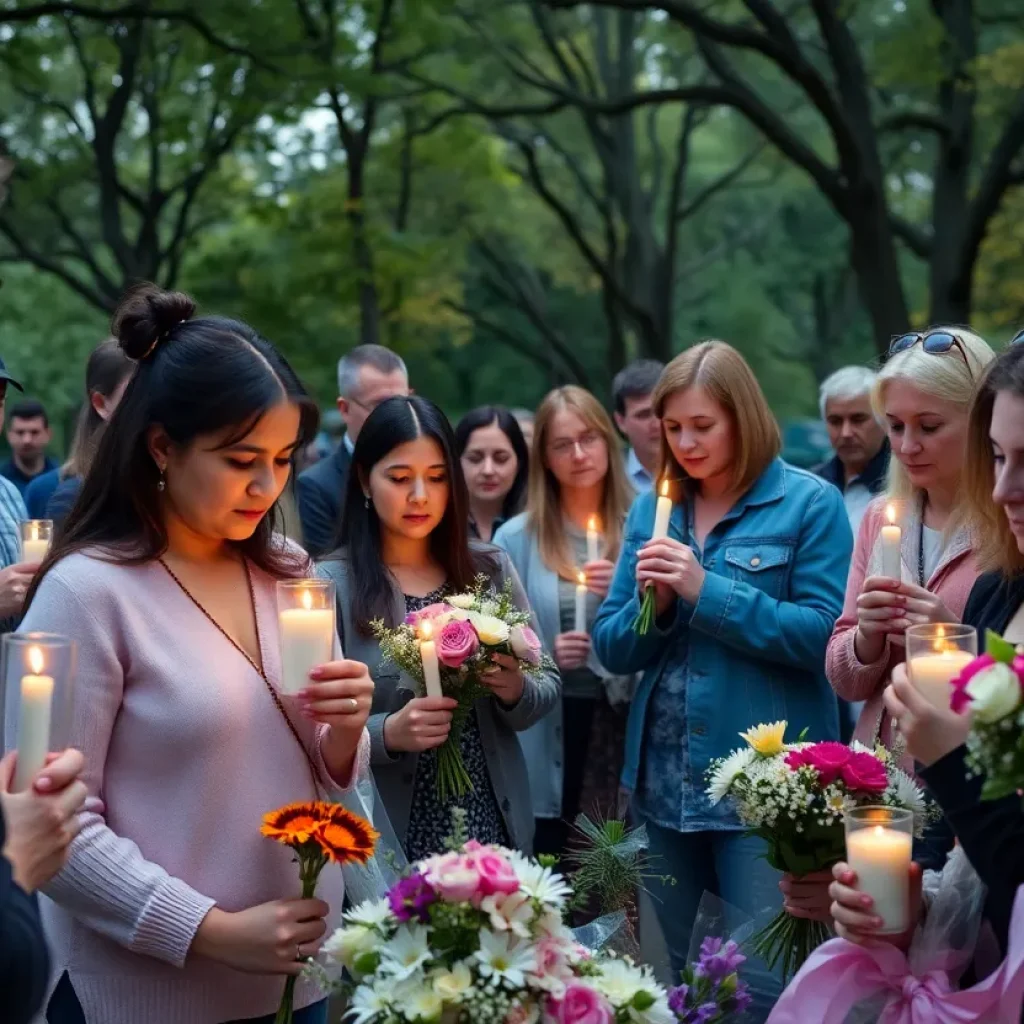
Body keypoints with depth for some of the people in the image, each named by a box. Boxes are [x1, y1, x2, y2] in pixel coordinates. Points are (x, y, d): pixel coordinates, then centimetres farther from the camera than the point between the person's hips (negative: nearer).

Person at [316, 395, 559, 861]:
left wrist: (516, 691, -14)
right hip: (386, 843, -3)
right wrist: (387, 734, -26)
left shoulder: (490, 569, 1)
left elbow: (547, 687, 6)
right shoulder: (331, 584, -10)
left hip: (495, 828, 4)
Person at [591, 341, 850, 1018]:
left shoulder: (810, 503, -6)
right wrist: (652, 603, -12)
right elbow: (613, 650, 8)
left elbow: (824, 636, -15)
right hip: (665, 782, 5)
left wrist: (708, 592, -17)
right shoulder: (652, 509, 9)